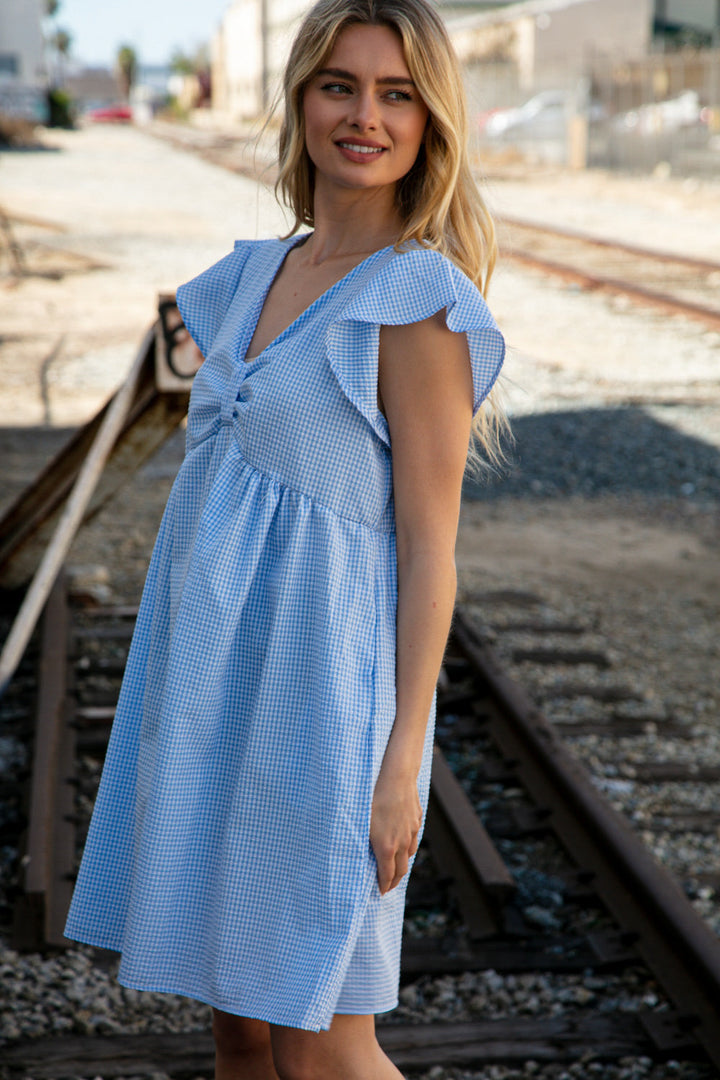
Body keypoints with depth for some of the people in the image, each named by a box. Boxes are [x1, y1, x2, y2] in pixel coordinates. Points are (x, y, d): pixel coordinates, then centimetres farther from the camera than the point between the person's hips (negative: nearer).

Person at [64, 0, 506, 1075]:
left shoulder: (418, 300, -12)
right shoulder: (257, 274, 11)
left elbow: (430, 543, -13)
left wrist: (403, 760, -16)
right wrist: (177, 692, 18)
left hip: (319, 686, -7)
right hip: (219, 673, 8)